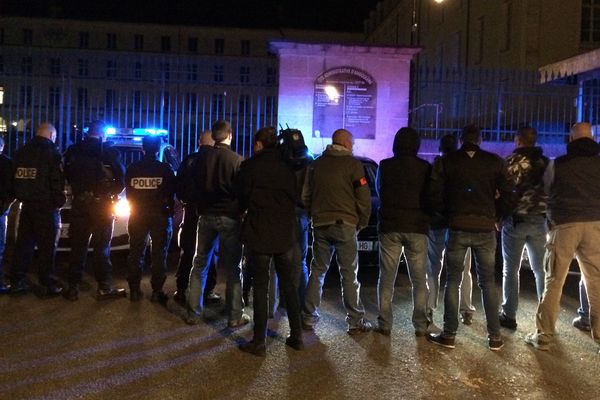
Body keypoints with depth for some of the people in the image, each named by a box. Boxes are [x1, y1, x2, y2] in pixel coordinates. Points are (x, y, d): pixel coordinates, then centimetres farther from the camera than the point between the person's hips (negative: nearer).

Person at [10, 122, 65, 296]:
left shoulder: (22, 152, 13)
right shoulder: (52, 153, -8)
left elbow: (16, 178, 17)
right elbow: (58, 181, -13)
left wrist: (20, 197, 19)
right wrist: (59, 202, -5)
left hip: (26, 204, 7)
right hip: (46, 206, -7)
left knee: (23, 243, 11)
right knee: (47, 246, -2)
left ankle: (16, 282, 13)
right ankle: (48, 284, 1)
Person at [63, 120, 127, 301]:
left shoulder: (73, 151, 3)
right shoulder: (110, 152, -7)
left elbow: (66, 176, 8)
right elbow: (121, 179, -5)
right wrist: (111, 193, 12)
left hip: (79, 204, 3)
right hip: (102, 204, -2)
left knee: (78, 247, 8)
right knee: (102, 247, 2)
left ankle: (73, 288, 9)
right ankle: (104, 287, 3)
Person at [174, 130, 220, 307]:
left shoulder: (188, 161, -4)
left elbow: (179, 186, 1)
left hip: (191, 211, 2)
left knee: (187, 252, 9)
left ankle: (181, 290, 10)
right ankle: (208, 291, 8)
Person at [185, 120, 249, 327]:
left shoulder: (203, 157, 1)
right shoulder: (236, 159, -11)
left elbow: (195, 185, 11)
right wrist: (240, 210, 10)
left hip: (206, 215, 4)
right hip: (229, 217, -4)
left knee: (200, 264, 13)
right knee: (233, 268, 4)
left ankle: (193, 313, 16)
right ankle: (235, 316, 7)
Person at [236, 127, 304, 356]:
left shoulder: (250, 167, -5)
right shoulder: (286, 167, 8)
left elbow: (242, 198, 1)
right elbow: (295, 198, 11)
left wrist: (245, 211, 21)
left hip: (259, 234, -4)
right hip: (286, 234, 4)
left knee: (260, 287, 2)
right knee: (289, 286, 12)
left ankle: (259, 341, 4)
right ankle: (297, 336, 18)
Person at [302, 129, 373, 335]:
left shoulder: (317, 164, 11)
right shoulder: (352, 163, -5)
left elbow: (306, 195, 15)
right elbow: (363, 197, -7)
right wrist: (362, 222, 4)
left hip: (320, 224, 5)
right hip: (345, 225, -4)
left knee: (317, 271, 12)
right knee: (349, 274, 1)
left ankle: (308, 318, 14)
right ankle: (355, 322, 6)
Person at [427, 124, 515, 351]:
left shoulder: (446, 162, 1)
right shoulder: (495, 162, 4)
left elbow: (435, 195, -2)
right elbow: (507, 195, 3)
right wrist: (496, 217, 15)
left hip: (458, 228, -1)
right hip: (486, 229, 1)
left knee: (453, 281, 6)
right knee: (488, 282, 10)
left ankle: (449, 334, 7)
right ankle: (494, 336, 12)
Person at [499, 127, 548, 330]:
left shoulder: (511, 162, -7)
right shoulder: (545, 162, 6)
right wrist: (545, 213, 18)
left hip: (515, 220, -4)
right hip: (540, 220, 4)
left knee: (511, 270, 5)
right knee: (541, 269, 13)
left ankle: (509, 315, 7)